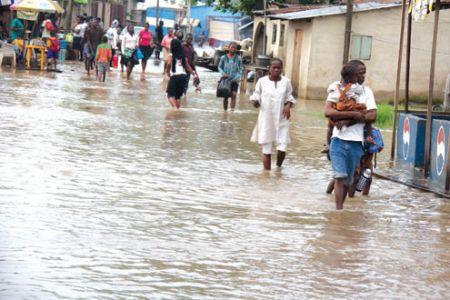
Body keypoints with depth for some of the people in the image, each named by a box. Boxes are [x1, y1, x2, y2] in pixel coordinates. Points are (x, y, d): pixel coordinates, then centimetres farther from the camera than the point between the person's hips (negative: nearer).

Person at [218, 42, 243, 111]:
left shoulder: (238, 58, 1)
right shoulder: (223, 58, 1)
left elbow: (240, 69, 5)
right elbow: (220, 67, 8)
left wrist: (237, 77, -9)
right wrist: (223, 73, -10)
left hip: (234, 80, -1)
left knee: (233, 95, -14)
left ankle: (232, 110, -19)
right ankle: (225, 110, 18)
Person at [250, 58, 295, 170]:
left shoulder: (286, 82, 3)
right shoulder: (262, 81, -1)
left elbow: (289, 97, 10)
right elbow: (256, 95, 6)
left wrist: (288, 105, -10)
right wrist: (255, 102, -16)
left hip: (282, 120, 1)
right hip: (266, 119, -1)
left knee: (282, 149, -7)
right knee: (266, 150, 3)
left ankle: (278, 167, 23)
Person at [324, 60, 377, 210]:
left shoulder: (366, 91, 9)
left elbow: (372, 116, -4)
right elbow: (328, 112, -13)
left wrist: (343, 117, -11)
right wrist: (353, 114, -18)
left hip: (356, 142, 3)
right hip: (339, 140, -3)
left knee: (349, 180, 9)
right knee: (340, 176, -14)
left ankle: (339, 207, 23)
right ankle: (339, 210, -15)